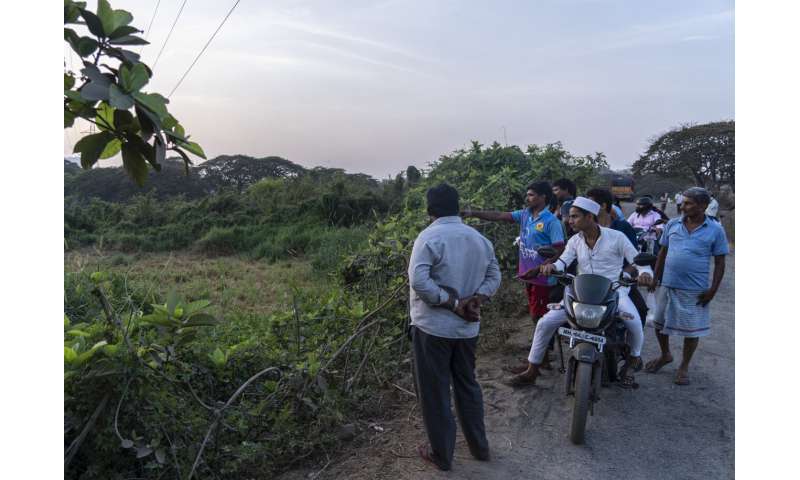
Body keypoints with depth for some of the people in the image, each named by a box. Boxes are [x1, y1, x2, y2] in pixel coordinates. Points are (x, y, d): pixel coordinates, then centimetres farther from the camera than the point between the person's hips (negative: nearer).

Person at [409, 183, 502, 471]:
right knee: (467, 386, 21)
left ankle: (441, 454, 23)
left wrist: (452, 303, -18)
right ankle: (479, 446, 34)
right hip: (467, 327, 6)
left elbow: (418, 280, -26)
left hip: (433, 327, -6)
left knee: (434, 392, 9)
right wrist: (475, 300, -4)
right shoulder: (479, 238, 5)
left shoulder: (430, 237, -15)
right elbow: (494, 276, 8)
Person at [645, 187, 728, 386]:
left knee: (692, 330, 7)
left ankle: (684, 366, 27)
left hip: (695, 291, -3)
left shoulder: (715, 230, -5)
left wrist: (713, 290, -8)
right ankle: (665, 355, 39)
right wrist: (655, 278, 8)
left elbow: (720, 263, -2)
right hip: (668, 285, 3)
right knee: (659, 324, 15)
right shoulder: (672, 225, 2)